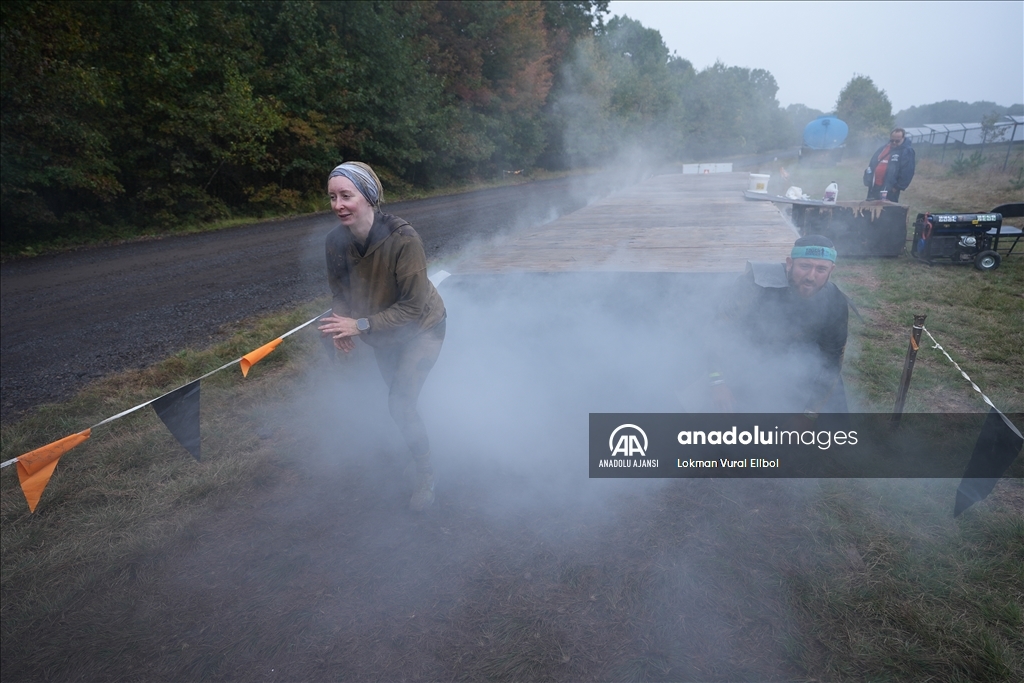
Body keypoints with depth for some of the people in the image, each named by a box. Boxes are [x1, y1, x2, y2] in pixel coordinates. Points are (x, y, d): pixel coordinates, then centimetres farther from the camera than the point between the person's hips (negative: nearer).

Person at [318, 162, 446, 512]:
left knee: (400, 403, -14)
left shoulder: (403, 239, -34)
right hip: (383, 334, 6)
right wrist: (340, 321, -24)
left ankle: (426, 474, 11)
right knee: (398, 396, 22)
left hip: (421, 329, -6)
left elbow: (414, 306, -31)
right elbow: (340, 290, -4)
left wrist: (361, 325, -34)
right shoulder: (337, 240, -18)